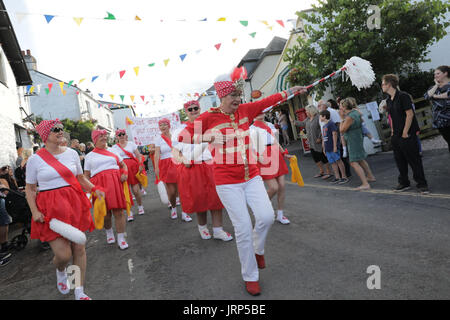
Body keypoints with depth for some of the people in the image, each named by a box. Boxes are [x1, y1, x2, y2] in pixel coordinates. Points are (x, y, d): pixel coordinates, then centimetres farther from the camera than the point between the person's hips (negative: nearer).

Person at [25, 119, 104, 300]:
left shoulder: (72, 153, 6)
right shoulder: (35, 159, -2)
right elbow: (30, 189, 2)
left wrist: (94, 189, -3)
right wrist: (34, 211, -9)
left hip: (74, 203, 3)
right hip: (50, 208, -3)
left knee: (79, 248, 5)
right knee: (63, 254, -5)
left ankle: (79, 292, 21)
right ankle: (60, 272, 35)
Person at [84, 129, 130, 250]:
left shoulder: (112, 151, 16)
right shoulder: (89, 156, 12)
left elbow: (123, 165, 19)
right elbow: (86, 175, 12)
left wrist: (125, 173, -1)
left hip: (116, 182, 1)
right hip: (99, 185, 0)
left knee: (119, 211, -5)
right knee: (105, 213, 4)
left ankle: (121, 238, 3)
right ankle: (109, 232, 32)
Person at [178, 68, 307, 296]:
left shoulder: (245, 110, 5)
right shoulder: (208, 117, -6)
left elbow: (268, 101, 9)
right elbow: (183, 136, -6)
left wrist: (291, 91, 6)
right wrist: (208, 137, -18)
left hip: (251, 176, 4)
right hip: (227, 182, -4)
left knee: (266, 216, -10)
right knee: (243, 227, -3)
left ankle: (257, 249, 26)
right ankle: (250, 277, 18)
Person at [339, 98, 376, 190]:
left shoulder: (349, 117, -24)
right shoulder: (355, 112, 5)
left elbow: (342, 130, -18)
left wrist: (342, 118, -12)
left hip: (353, 141, -10)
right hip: (358, 139, 10)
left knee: (354, 163, -10)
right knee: (361, 159, 24)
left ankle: (365, 184, -15)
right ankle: (371, 177, 37)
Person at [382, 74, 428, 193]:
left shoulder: (403, 96, -12)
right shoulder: (388, 100, 11)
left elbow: (410, 114, -15)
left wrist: (405, 132, -16)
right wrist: (392, 131, 9)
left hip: (407, 135, -8)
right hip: (395, 136, 8)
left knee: (414, 160, -2)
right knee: (400, 161, 12)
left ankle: (422, 184, 8)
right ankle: (404, 183, 23)